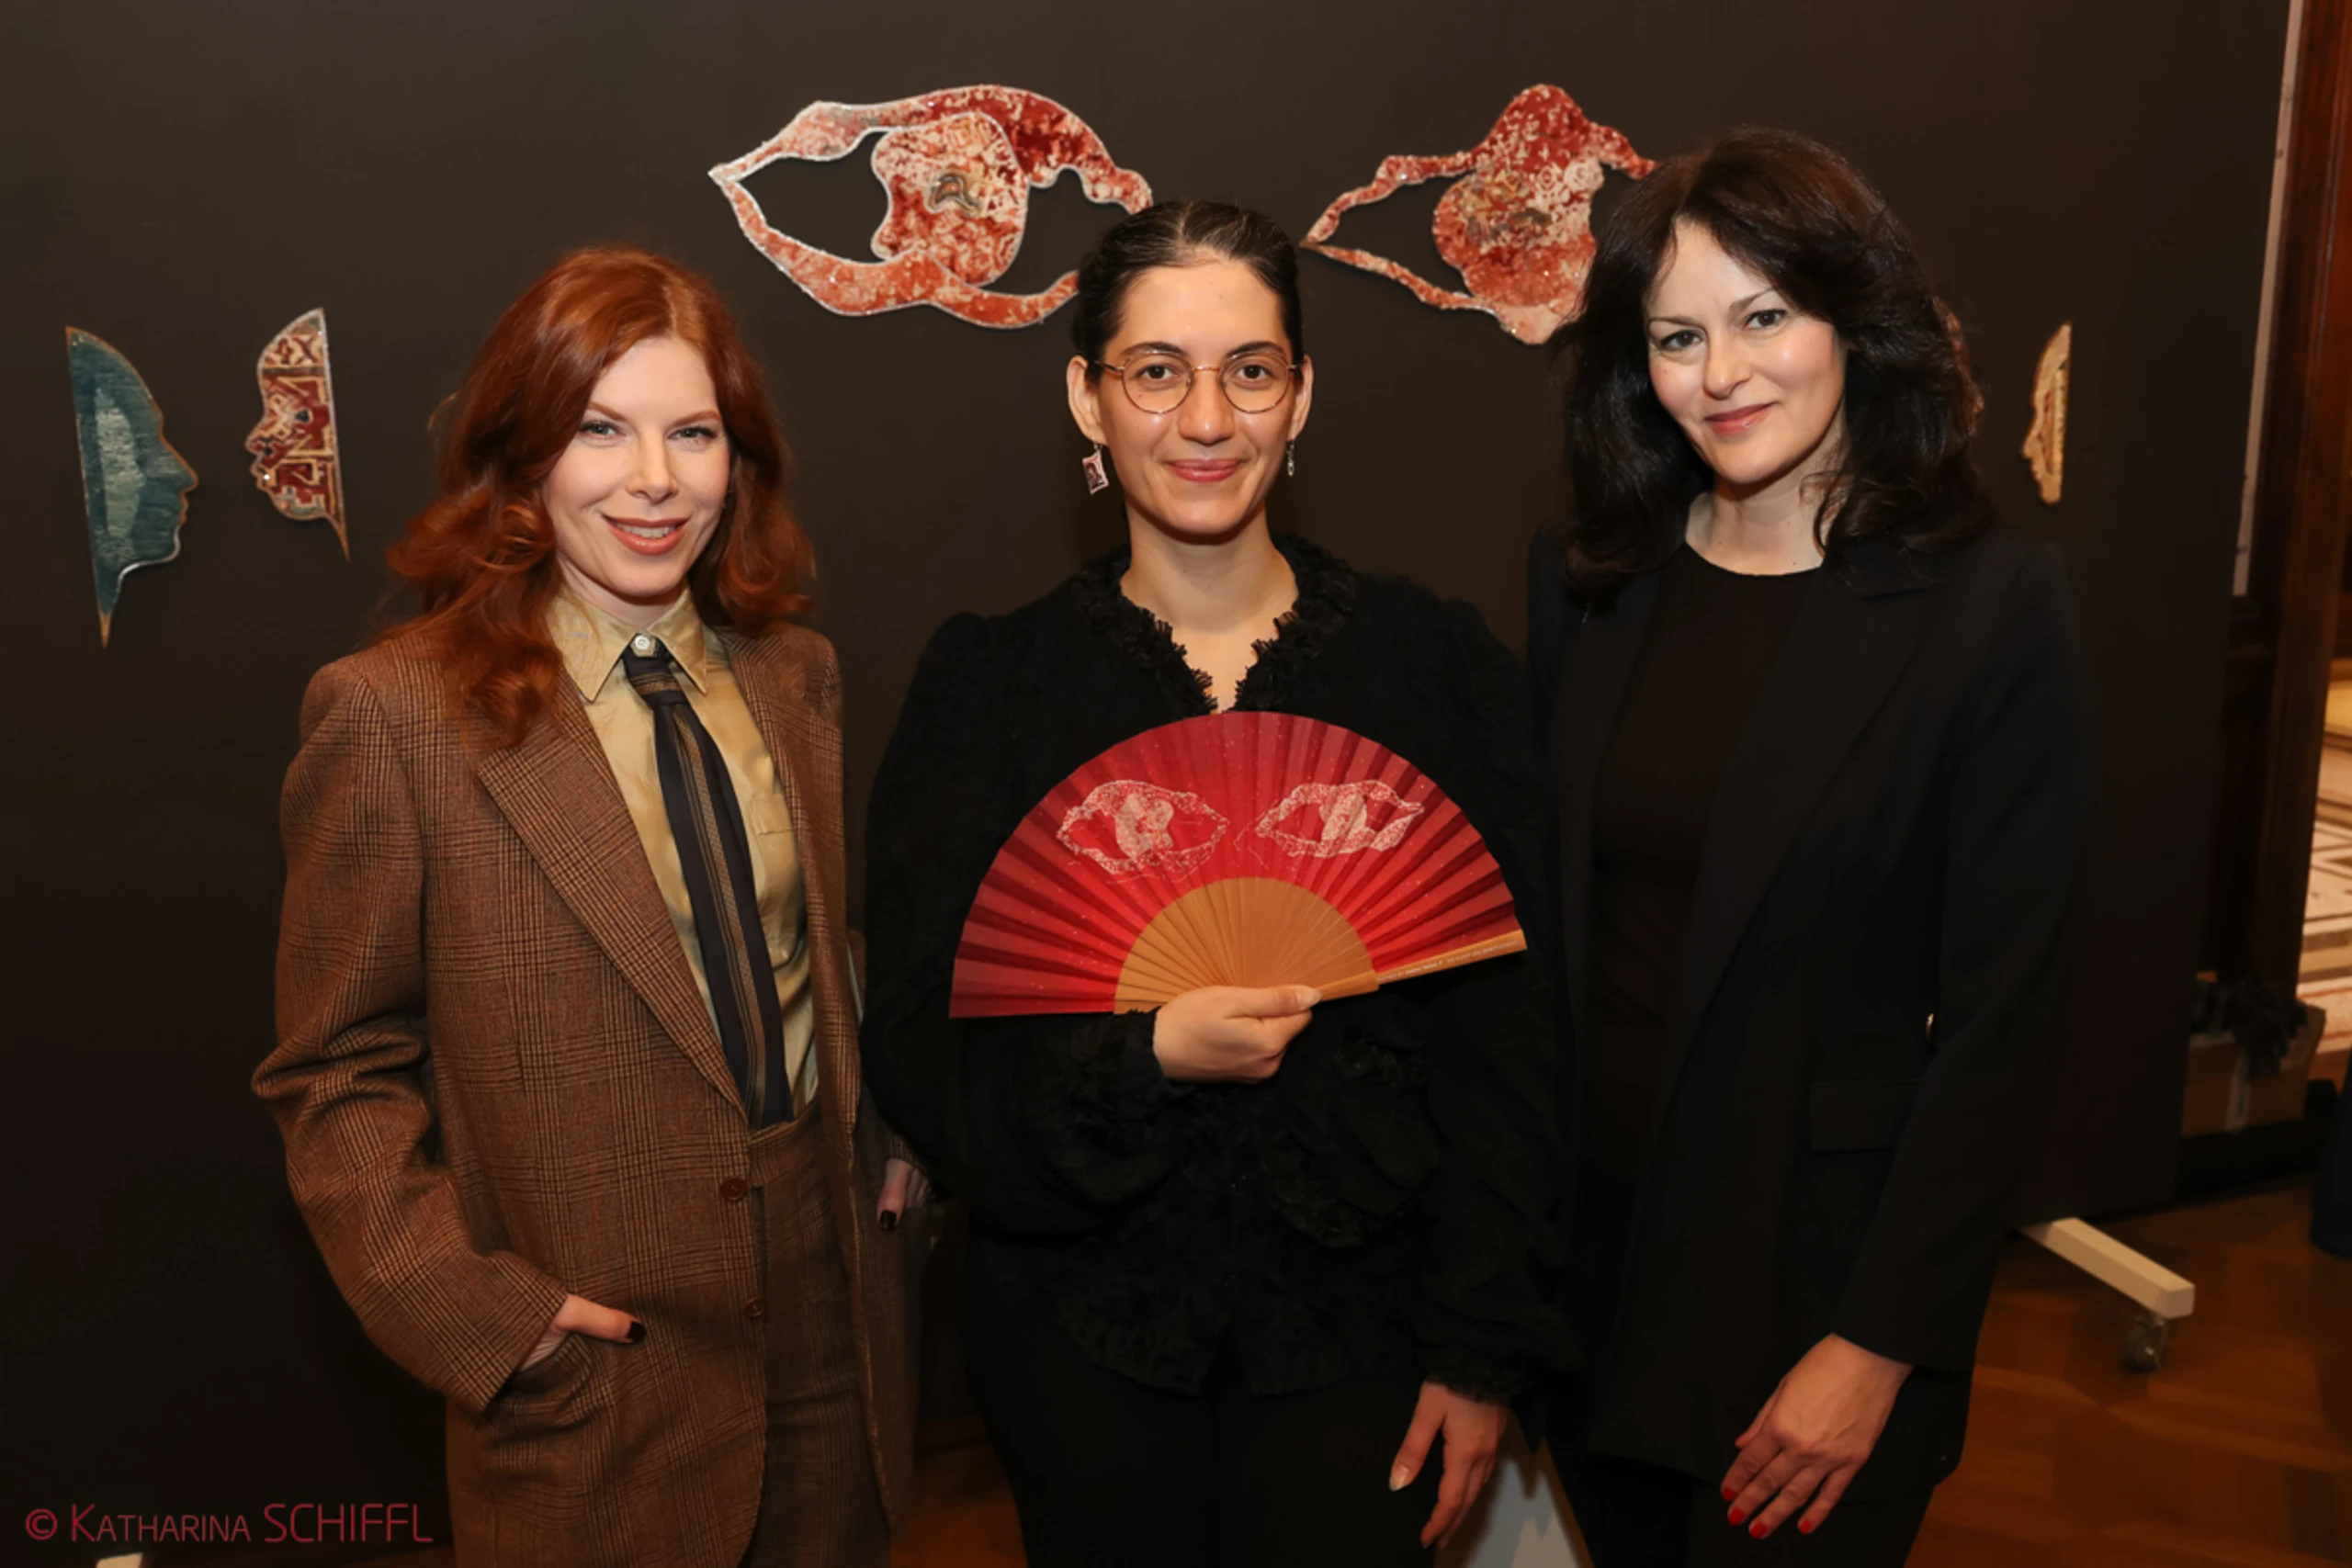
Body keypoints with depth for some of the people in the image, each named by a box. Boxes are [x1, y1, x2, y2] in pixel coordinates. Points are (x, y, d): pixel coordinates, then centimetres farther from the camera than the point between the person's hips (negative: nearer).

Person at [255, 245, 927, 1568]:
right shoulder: (392, 715, -13)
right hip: (604, 1363, -4)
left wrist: (889, 1148, 2)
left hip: (836, 1304, 5)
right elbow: (338, 1071, -7)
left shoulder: (796, 675, 3)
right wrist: (470, 1308, -13)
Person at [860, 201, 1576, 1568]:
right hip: (1083, 1327, 1)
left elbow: (1504, 1028, -2)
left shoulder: (1437, 662, -4)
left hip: (1359, 1319, 0)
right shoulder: (989, 682, -4)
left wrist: (1484, 1348, -4)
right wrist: (1140, 1055, -22)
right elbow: (922, 1040, -5)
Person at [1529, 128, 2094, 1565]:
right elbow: (1545, 917, 6)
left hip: (1822, 1257, -4)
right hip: (1597, 1231, 4)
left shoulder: (1994, 604, -12)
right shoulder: (1590, 585, 0)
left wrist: (1881, 1346, -13)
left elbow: (2003, 1017, -13)